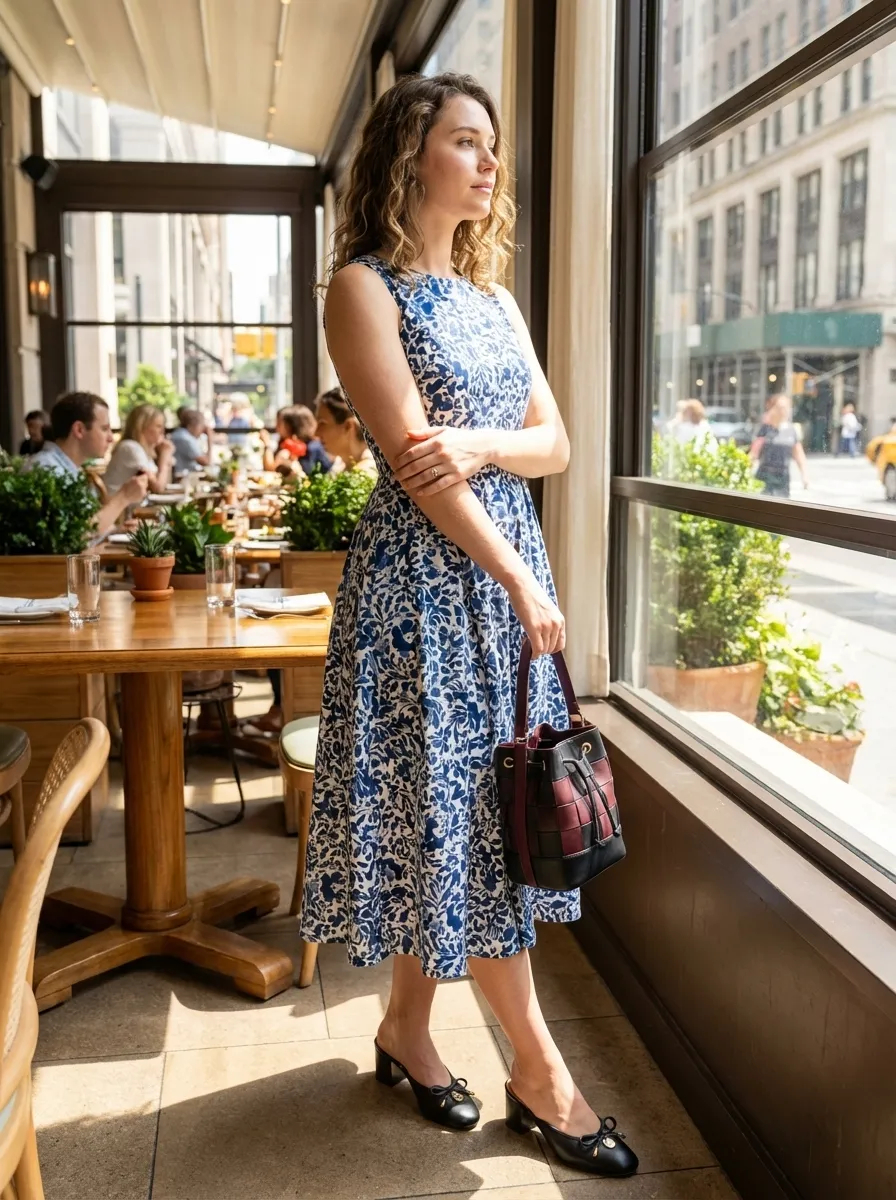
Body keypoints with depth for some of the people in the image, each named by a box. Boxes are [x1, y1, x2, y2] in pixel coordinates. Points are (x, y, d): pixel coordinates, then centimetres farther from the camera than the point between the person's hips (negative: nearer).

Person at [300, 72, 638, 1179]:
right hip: (422, 579, -7)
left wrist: (481, 443, -12)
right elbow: (415, 466, -14)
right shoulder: (364, 288, -6)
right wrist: (521, 581, -13)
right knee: (450, 808, 0)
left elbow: (555, 443, 10)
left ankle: (406, 1026, 27)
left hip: (506, 566, 7)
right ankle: (536, 1064, 13)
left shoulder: (493, 299, 15)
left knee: (465, 807, 10)